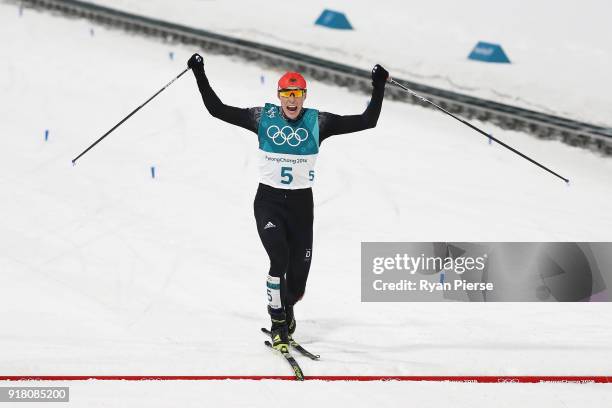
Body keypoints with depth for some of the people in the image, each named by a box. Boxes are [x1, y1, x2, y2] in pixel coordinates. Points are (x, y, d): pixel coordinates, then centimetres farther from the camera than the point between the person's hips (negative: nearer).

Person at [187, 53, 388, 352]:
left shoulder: (317, 123, -2)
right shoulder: (263, 118, -2)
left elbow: (367, 121, -3)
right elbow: (218, 110, 2)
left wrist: (379, 86, -9)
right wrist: (200, 76, -3)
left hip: (301, 204, 1)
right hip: (268, 201, -1)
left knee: (298, 275, 5)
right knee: (279, 258, -23)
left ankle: (286, 308, 40)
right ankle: (278, 324, -6)